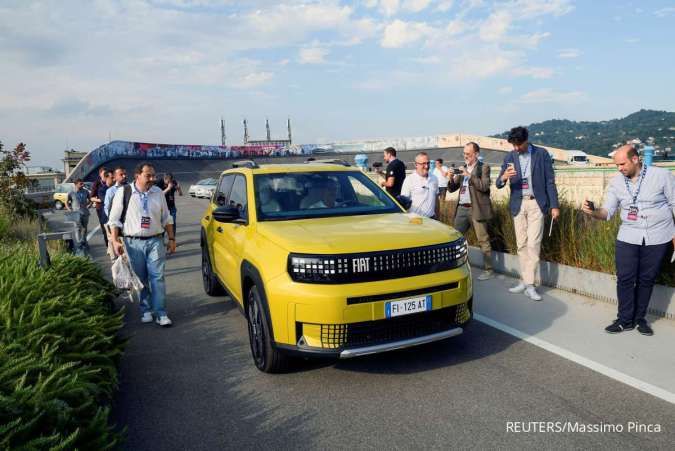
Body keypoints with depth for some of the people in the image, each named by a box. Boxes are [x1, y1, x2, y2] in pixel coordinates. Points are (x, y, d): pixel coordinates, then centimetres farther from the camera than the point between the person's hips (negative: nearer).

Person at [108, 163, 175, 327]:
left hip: (155, 241, 1)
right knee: (140, 279, 7)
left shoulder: (158, 193, 6)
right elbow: (114, 219, 1)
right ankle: (146, 310, 20)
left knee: (157, 277, -4)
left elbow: (166, 218, 13)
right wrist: (115, 241, -7)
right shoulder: (123, 193, -2)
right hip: (133, 242, -1)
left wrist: (171, 239, 9)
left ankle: (161, 313, 0)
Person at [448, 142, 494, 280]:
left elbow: (484, 186, -16)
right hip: (462, 208, 6)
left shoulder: (484, 168, -1)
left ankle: (488, 270, 7)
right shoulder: (463, 169, 16)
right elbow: (452, 189, 13)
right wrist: (451, 179, -7)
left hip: (476, 209, -6)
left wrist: (469, 175, -20)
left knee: (483, 240, -1)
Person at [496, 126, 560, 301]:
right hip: (518, 204, 3)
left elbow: (550, 181, 0)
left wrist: (554, 205, -5)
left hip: (536, 203, -3)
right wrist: (503, 178, -23)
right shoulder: (509, 157, 5)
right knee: (521, 244, 7)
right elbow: (498, 184, 0)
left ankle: (529, 285, -4)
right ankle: (524, 281, 17)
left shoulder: (542, 154, -1)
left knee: (533, 244, -9)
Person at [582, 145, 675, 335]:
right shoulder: (616, 182, -2)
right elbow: (607, 212, -1)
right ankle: (625, 320, 13)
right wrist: (593, 212, -23)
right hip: (628, 237, 2)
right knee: (625, 279, 0)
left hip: (658, 237, -2)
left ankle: (639, 318, 23)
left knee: (646, 279, 8)